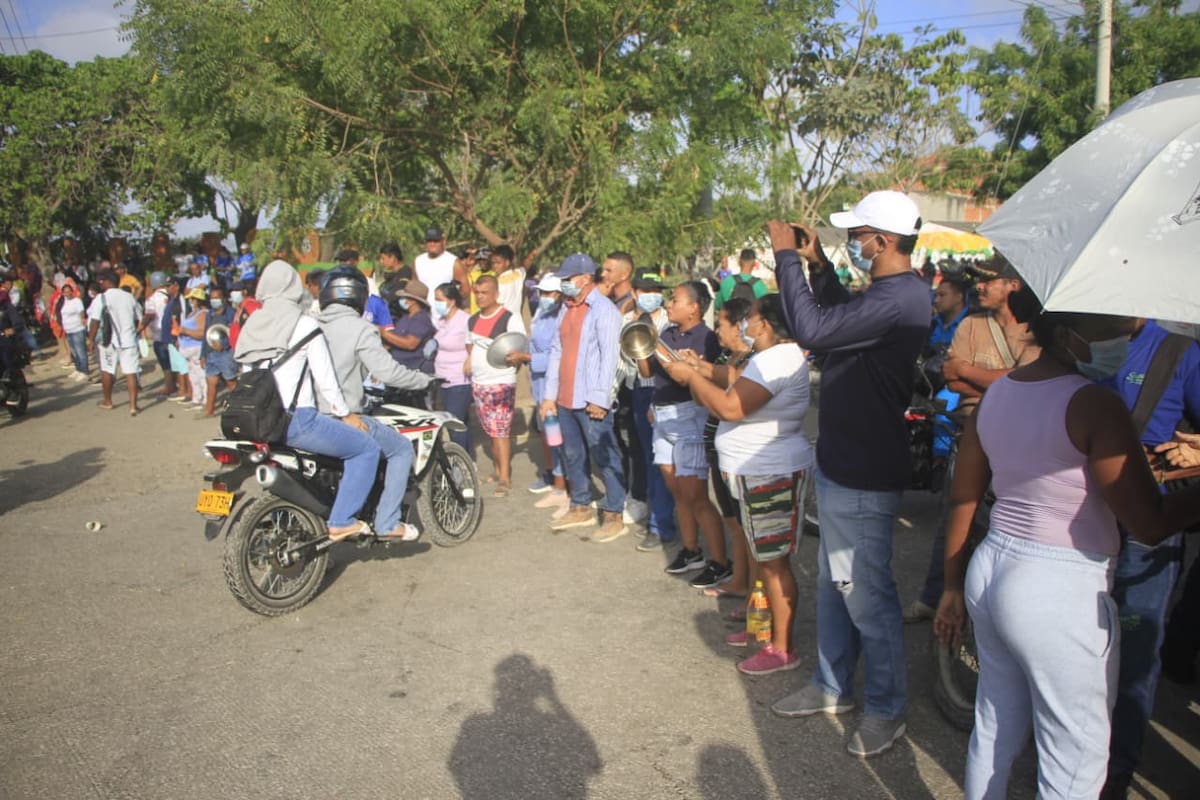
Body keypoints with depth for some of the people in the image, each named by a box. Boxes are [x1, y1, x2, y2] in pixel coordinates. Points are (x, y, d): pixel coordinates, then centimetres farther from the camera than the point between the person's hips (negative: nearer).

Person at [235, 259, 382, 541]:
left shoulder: (250, 326, 12)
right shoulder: (304, 325, -7)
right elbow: (325, 379, -8)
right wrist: (346, 414, 5)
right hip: (296, 420, -8)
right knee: (366, 448, 3)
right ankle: (341, 521, -2)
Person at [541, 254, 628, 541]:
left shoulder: (603, 310, -11)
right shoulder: (566, 309, 14)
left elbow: (609, 356, -16)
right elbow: (557, 351, 15)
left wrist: (600, 398, -19)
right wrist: (550, 393, 12)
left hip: (591, 400, -8)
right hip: (565, 398, 8)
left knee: (604, 458, -1)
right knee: (573, 455, 17)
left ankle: (614, 517, 7)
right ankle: (581, 508, 31)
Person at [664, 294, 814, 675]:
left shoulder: (776, 360, -23)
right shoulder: (775, 355, 11)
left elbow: (731, 407, -30)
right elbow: (737, 380, 16)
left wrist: (691, 376, -18)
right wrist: (701, 368, 4)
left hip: (769, 475, -11)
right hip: (760, 471, 11)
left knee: (773, 561, -2)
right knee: (758, 554, 21)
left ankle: (782, 649, 8)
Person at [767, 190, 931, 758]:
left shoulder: (898, 298, -24)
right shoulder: (890, 292, 9)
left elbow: (813, 329, -31)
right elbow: (841, 317, 25)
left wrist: (786, 257, -19)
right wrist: (818, 265, 12)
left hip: (863, 476, -11)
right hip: (842, 462, 11)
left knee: (866, 594, 5)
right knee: (834, 582, 21)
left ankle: (886, 709, 25)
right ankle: (832, 685, 38)